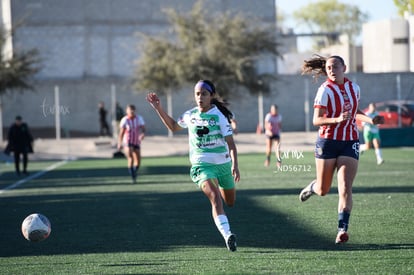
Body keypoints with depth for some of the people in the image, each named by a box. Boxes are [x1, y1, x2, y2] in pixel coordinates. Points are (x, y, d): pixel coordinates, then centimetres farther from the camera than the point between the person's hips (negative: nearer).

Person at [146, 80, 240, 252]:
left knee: (230, 202, 15)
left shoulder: (220, 116, -8)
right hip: (202, 165, 0)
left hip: (223, 163, 0)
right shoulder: (190, 116, 2)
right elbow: (173, 126, 23)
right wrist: (158, 109, 15)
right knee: (215, 198, -25)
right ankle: (227, 236, -37)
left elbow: (231, 143, -12)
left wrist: (235, 165, -25)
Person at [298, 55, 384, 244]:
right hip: (328, 142, -2)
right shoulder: (325, 90, -9)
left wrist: (370, 119, 7)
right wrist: (337, 119, -31)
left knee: (345, 187, -12)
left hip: (350, 143, 2)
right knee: (323, 190, 9)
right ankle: (312, 187, 45)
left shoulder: (354, 88, 6)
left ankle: (342, 228, -16)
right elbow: (316, 120, -15)